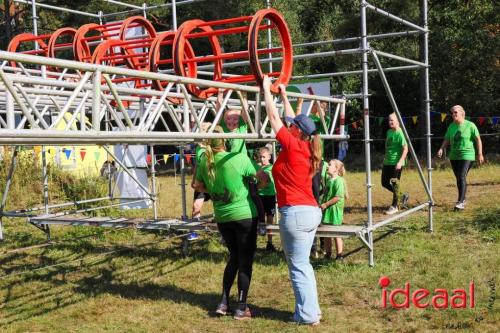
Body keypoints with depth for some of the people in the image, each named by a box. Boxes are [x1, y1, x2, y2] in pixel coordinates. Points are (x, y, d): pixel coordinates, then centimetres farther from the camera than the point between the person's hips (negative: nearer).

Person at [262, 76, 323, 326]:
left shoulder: (293, 146, -12)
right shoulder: (307, 149, 9)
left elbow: (274, 118, -6)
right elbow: (293, 120, 22)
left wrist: (266, 89, 4)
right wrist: (283, 95, 31)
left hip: (296, 212, -9)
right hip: (311, 211, 9)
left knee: (298, 266, 1)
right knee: (302, 264, 18)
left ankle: (307, 315, 8)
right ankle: (311, 310, 24)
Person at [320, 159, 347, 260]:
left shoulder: (338, 181, -15)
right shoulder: (328, 180, 11)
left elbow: (338, 197, -22)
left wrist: (326, 204, -19)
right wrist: (323, 204, 12)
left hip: (335, 212, -8)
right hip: (326, 211, 8)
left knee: (336, 234, 1)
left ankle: (340, 255, 11)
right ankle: (328, 254, 25)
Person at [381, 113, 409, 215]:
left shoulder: (400, 133, -14)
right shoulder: (389, 132, 12)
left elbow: (405, 149, -19)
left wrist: (400, 162, -26)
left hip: (396, 163, -9)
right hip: (387, 162, 9)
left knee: (395, 183, -5)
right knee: (385, 182, 10)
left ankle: (395, 206, 5)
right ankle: (402, 197, 26)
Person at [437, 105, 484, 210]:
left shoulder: (470, 125, -6)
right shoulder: (451, 126, 8)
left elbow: (478, 140, -4)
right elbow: (446, 140, 11)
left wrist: (480, 154, -7)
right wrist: (441, 149, -7)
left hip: (467, 155, -6)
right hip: (454, 156, 6)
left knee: (462, 177, -17)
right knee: (458, 178, 12)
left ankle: (461, 202, -19)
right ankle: (463, 199, 26)